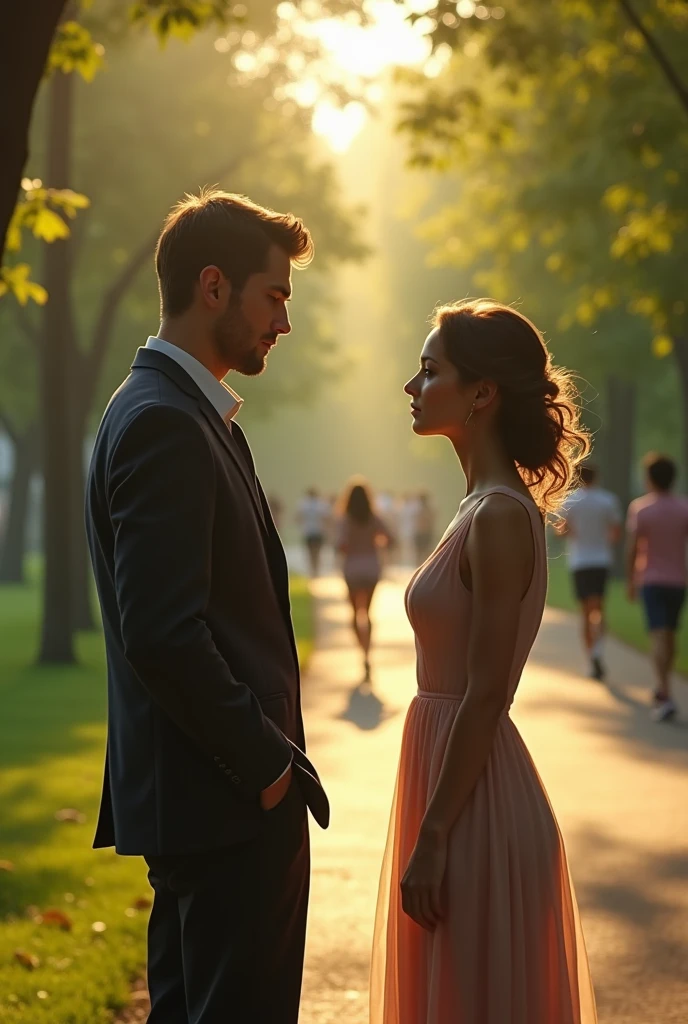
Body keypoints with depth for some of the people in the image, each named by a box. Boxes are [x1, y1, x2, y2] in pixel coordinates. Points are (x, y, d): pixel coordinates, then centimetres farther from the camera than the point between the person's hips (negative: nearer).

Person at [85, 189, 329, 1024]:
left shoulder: (175, 412, 16)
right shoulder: (164, 424, -17)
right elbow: (162, 635, -24)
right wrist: (267, 763, -16)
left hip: (209, 790, 10)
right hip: (227, 800, -10)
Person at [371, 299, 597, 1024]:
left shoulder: (500, 516, -17)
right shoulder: (487, 506, 11)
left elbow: (485, 694, -20)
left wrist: (432, 837, -19)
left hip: (475, 804, -9)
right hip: (454, 781, 9)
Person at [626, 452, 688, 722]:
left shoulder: (639, 508, -8)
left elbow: (632, 550, -7)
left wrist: (630, 582, 3)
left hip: (651, 580, -3)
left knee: (659, 636, -11)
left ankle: (666, 696, -24)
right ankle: (662, 689, 30)